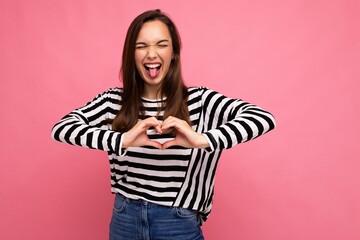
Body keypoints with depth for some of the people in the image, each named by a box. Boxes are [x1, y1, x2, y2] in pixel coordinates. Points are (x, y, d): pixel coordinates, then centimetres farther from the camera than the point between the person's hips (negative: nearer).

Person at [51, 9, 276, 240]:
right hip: (124, 221, 2)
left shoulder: (199, 100, -9)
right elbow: (61, 128, -14)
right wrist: (121, 140, -30)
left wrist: (202, 140, -35)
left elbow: (263, 118, -20)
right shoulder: (113, 101, -3)